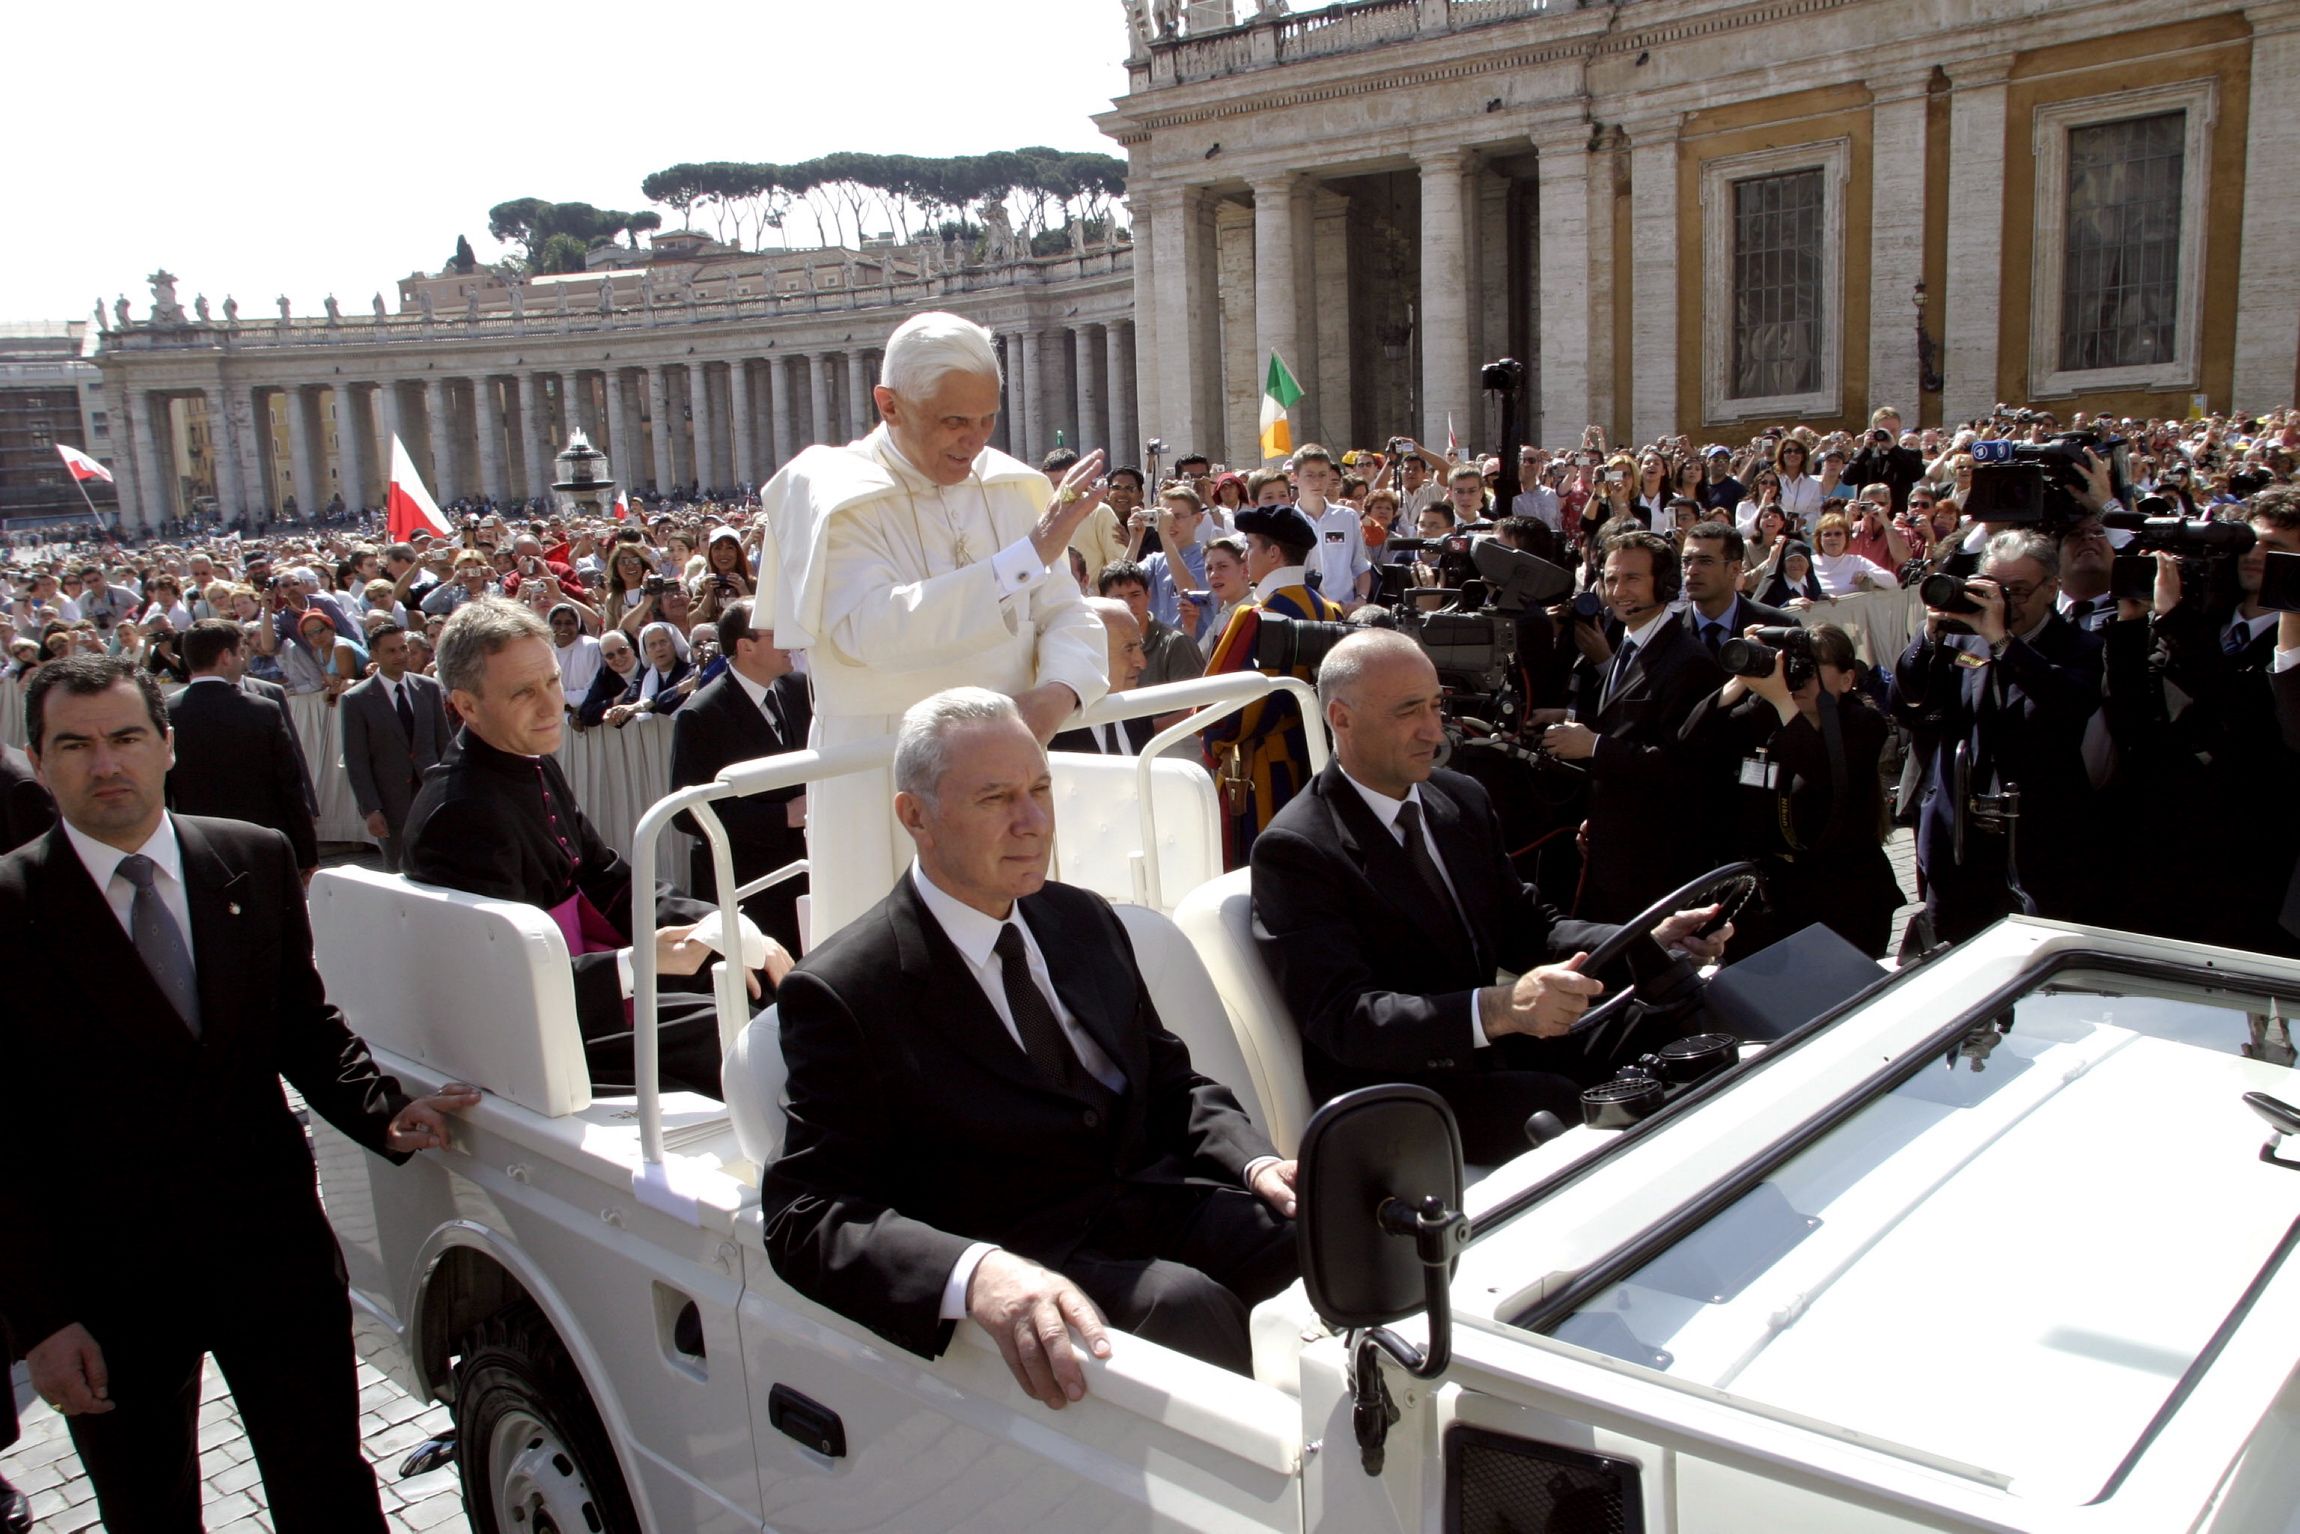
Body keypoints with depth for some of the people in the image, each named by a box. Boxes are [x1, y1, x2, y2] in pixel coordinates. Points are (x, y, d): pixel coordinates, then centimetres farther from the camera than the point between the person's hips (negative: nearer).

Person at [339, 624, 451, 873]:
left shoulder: (429, 688, 6)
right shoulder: (356, 700, -3)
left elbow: (444, 742, 10)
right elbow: (356, 762, -5)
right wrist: (370, 810, -10)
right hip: (391, 803, -2)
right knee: (399, 872, 5)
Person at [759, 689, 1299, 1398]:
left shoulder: (1084, 922, 12)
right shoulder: (842, 993, -8)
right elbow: (808, 1215, -14)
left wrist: (1257, 1163, -4)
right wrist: (973, 1274, -33)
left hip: (1154, 1204, 6)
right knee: (1183, 1305, -32)